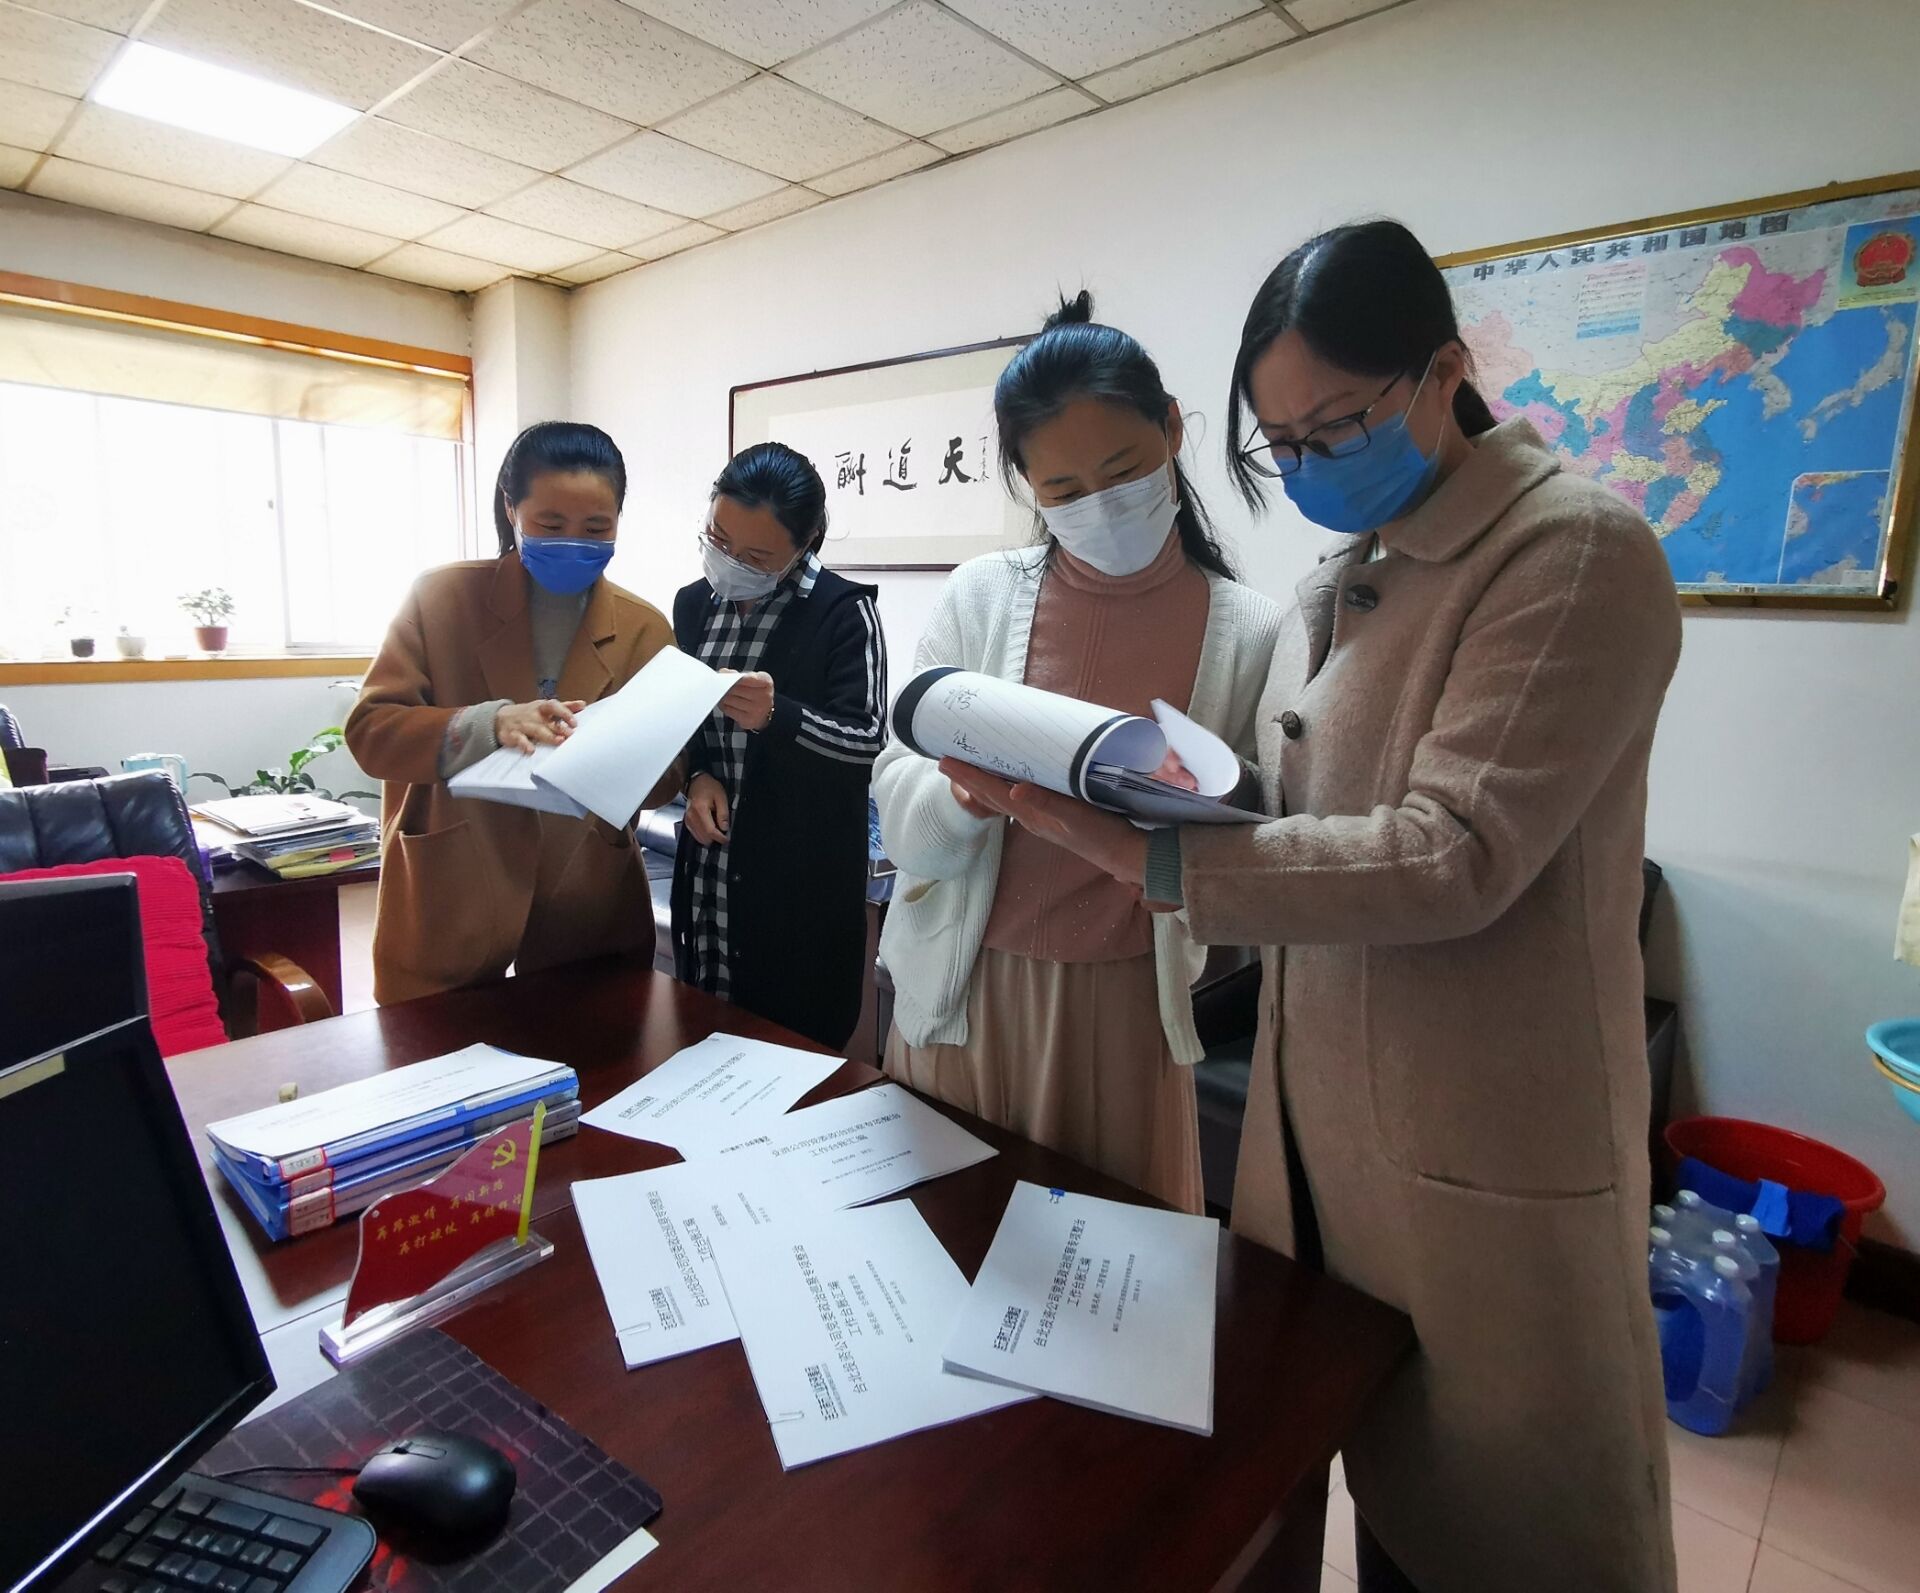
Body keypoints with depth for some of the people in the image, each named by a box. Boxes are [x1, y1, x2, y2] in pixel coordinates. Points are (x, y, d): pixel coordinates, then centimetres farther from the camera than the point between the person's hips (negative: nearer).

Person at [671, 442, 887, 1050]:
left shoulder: (845, 612, -11)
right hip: (706, 868, 6)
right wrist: (698, 774, -4)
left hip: (803, 883, -5)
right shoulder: (693, 603, 8)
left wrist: (774, 715, -30)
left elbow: (867, 741, -14)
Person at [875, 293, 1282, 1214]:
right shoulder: (981, 597, -4)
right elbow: (900, 817, -9)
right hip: (967, 991, 1)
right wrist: (967, 788, -30)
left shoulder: (1248, 632, -5)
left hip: (1126, 1003, 0)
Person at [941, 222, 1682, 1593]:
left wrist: (1137, 850, -26)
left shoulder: (1576, 551, -15)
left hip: (1485, 1156, -6)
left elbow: (1453, 858, -23)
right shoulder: (1343, 578, 9)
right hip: (1321, 1110, 7)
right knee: (1376, 1472, 22)